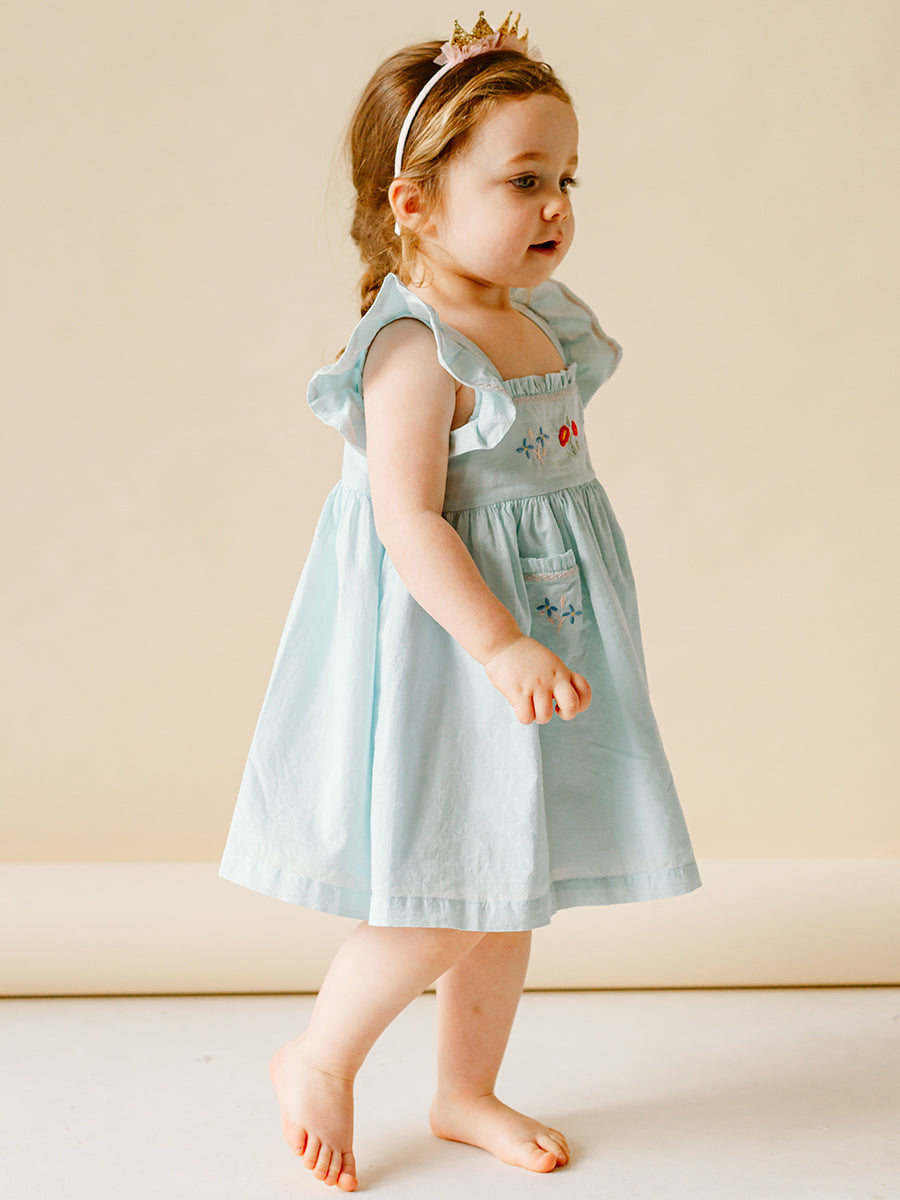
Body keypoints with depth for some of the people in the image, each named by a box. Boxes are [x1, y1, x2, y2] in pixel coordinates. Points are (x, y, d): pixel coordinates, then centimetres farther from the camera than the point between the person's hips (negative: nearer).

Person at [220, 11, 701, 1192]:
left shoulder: (544, 323, 8)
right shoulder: (416, 350, -19)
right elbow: (409, 521, -25)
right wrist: (499, 645, -30)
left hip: (538, 630, 9)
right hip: (442, 646, -9)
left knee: (511, 892, 16)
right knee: (441, 906, -3)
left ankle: (468, 1093, 33)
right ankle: (319, 1060, 22)